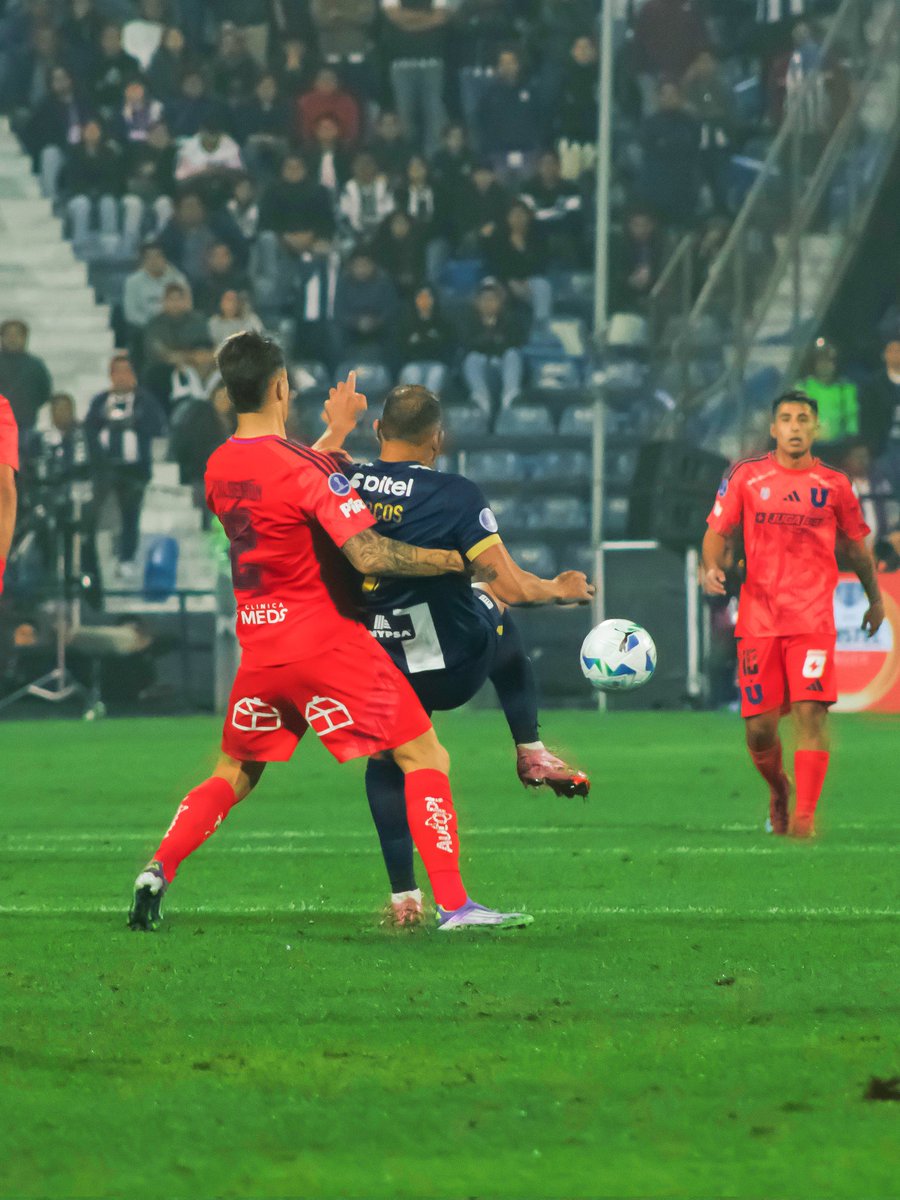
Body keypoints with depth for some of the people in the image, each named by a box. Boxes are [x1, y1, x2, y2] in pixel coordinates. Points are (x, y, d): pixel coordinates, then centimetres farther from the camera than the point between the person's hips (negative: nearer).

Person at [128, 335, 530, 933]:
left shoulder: (218, 469, 5)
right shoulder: (305, 467, -17)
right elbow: (369, 554, -22)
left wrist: (335, 432, 28)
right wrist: (456, 560, -12)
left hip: (260, 649, 6)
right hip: (329, 643, -6)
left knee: (235, 772, 22)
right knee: (425, 758, 0)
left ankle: (158, 870, 5)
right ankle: (454, 904, -8)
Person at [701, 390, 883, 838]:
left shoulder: (834, 485, 6)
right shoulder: (746, 476, 5)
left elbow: (856, 545, 18)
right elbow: (718, 531, 9)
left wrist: (875, 599, 25)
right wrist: (712, 566, -12)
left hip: (814, 618, -1)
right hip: (758, 616, 1)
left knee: (811, 713, -16)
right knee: (759, 728, 1)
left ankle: (804, 816, -16)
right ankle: (778, 789, 31)